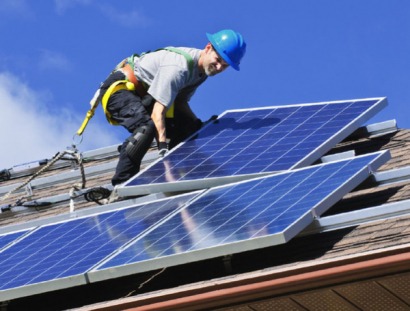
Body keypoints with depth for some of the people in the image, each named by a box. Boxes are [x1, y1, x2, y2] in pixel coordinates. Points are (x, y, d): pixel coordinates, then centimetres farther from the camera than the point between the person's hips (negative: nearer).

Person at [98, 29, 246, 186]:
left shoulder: (203, 68, -2)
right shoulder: (178, 67, -32)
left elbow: (181, 102, 6)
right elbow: (158, 111, -35)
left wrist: (203, 128, -7)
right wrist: (163, 147, -41)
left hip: (143, 94, 10)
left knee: (191, 126, 5)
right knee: (147, 127, -35)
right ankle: (120, 184, -31)